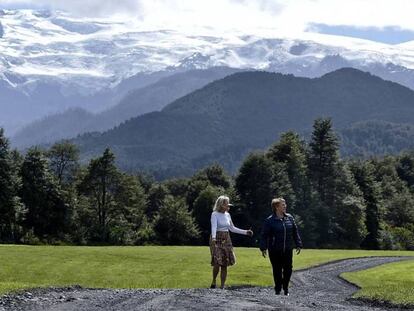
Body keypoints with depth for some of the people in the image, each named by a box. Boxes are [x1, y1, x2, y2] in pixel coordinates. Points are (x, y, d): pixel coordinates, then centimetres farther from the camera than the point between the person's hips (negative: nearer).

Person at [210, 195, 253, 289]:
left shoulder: (227, 215, 11)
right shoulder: (215, 214, -8)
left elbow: (232, 228, 21)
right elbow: (214, 227, -24)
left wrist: (245, 232, 20)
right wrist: (213, 237, -42)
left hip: (226, 240, 6)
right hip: (217, 240, -6)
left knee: (225, 265, 2)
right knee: (217, 263, -15)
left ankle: (222, 286, 7)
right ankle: (213, 282, 9)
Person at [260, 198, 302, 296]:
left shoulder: (289, 218, 7)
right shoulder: (270, 220, -6)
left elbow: (295, 232, 12)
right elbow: (264, 235, -5)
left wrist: (298, 245, 9)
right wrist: (263, 248, -10)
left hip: (288, 250, 3)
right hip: (275, 250, -3)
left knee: (288, 269, 3)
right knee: (277, 270, 4)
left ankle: (286, 288, 19)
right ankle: (278, 289, 16)